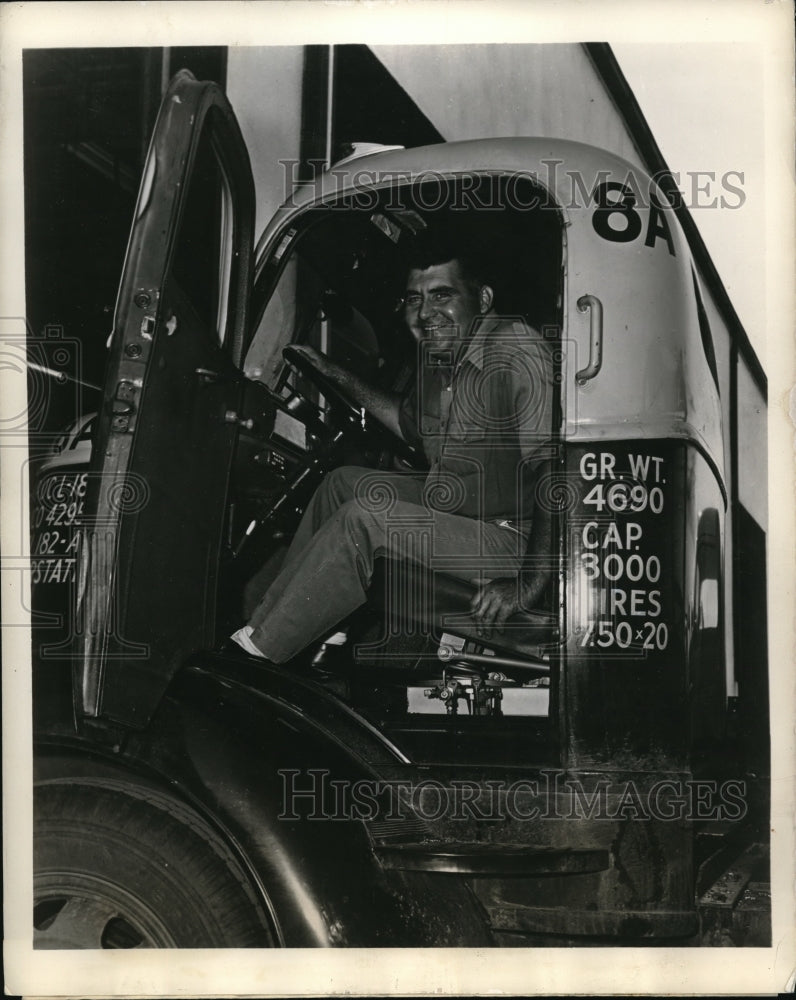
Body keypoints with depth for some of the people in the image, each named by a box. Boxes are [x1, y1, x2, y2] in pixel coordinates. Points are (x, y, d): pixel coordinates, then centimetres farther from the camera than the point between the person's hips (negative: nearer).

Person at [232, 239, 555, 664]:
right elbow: (412, 425, 24)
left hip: (515, 538, -10)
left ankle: (258, 648, -6)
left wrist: (529, 585, -36)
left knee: (364, 516, -22)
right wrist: (340, 378, 20)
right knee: (342, 482, 14)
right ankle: (268, 615, 18)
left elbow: (558, 473, -32)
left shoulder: (517, 354, -25)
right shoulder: (437, 352, 3)